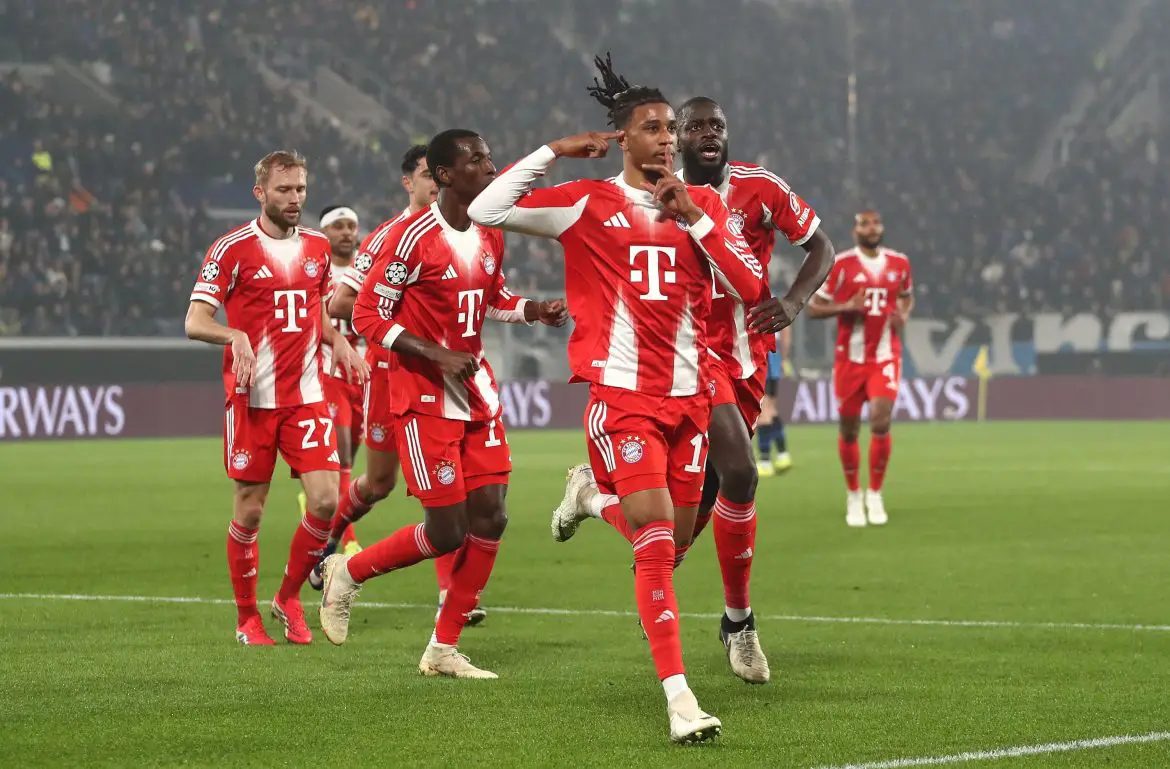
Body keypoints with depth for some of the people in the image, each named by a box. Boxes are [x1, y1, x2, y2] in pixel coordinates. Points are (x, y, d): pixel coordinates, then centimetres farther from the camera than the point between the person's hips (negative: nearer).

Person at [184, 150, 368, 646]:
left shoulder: (318, 247, 11)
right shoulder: (233, 248, -5)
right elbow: (195, 322, -8)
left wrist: (339, 342, 5)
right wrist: (236, 336, -27)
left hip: (306, 396, 4)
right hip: (252, 398, -4)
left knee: (325, 500, -7)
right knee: (250, 510, 1)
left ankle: (289, 597, 14)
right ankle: (247, 618, 16)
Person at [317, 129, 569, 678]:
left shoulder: (490, 235, 7)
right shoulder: (414, 237, -16)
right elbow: (368, 316, -15)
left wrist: (533, 310, 4)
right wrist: (436, 355, -23)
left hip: (477, 395, 7)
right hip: (424, 399, -7)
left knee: (490, 518, 1)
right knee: (447, 532, -7)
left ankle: (444, 648, 11)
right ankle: (347, 573, 18)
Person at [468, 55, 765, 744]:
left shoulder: (703, 204, 10)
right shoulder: (587, 203, 1)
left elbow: (750, 288, 2)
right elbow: (487, 211, -7)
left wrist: (693, 218, -6)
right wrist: (555, 152, -6)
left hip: (690, 395, 4)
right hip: (623, 395, -4)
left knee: (672, 543, 11)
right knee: (657, 541, -15)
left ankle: (598, 494, 44)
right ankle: (679, 698, -16)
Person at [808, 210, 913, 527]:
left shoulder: (899, 263, 4)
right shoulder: (840, 264, -6)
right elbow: (813, 307, -3)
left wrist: (904, 315, 0)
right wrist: (846, 307, -20)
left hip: (886, 357, 1)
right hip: (850, 356, -1)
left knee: (881, 422, -15)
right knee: (849, 429, 5)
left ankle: (875, 495, 3)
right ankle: (853, 496, 24)